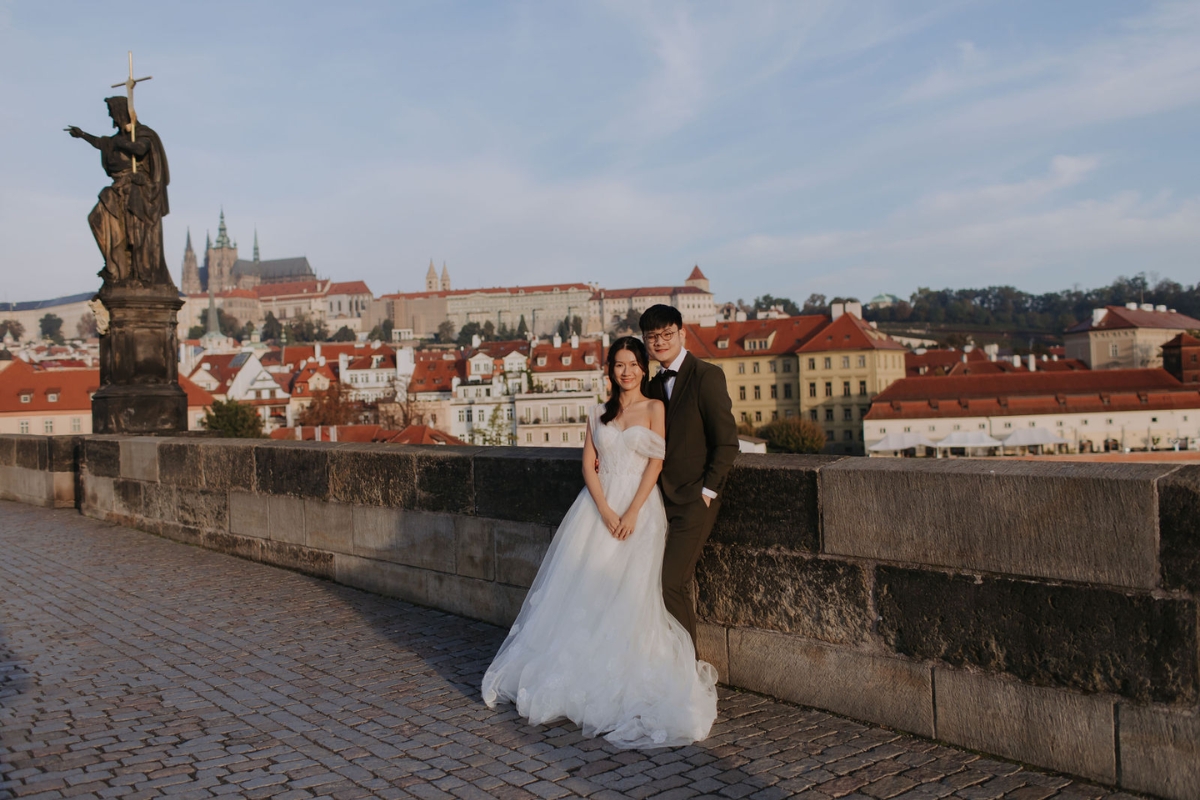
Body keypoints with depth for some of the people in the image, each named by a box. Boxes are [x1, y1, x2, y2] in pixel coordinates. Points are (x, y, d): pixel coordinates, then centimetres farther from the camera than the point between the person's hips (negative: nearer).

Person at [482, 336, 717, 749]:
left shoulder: (654, 409, 3)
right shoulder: (599, 413, 13)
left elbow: (656, 463, -5)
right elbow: (588, 464, 5)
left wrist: (632, 513, -15)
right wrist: (605, 511, -10)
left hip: (639, 507, -3)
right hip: (598, 506, 4)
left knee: (626, 596, -8)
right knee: (580, 589, -2)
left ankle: (622, 683, 4)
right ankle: (573, 672, 11)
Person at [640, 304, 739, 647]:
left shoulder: (707, 376, -8)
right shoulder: (655, 384, 14)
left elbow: (727, 442, -10)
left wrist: (707, 492, -12)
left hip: (694, 500, -6)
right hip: (663, 498, 6)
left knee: (670, 584, -11)